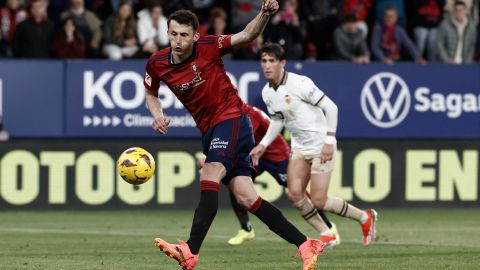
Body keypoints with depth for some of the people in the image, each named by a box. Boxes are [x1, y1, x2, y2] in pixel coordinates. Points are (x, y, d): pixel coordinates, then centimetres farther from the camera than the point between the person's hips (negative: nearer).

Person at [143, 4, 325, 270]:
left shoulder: (208, 47, -14)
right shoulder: (157, 64, -1)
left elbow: (247, 35, -13)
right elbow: (151, 93, 17)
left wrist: (265, 13, -32)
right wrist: (157, 115, -3)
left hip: (232, 118, -6)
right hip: (209, 131, 6)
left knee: (209, 178, -25)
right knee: (245, 197, -1)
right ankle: (305, 245, 5)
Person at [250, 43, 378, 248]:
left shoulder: (299, 83, -20)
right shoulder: (267, 93, 2)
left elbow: (330, 107, -16)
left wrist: (329, 141, -19)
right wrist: (263, 145, 9)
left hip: (321, 146, -7)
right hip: (299, 147, 7)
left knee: (318, 201, -10)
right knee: (294, 193, -10)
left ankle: (364, 217, 13)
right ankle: (326, 233, 8)